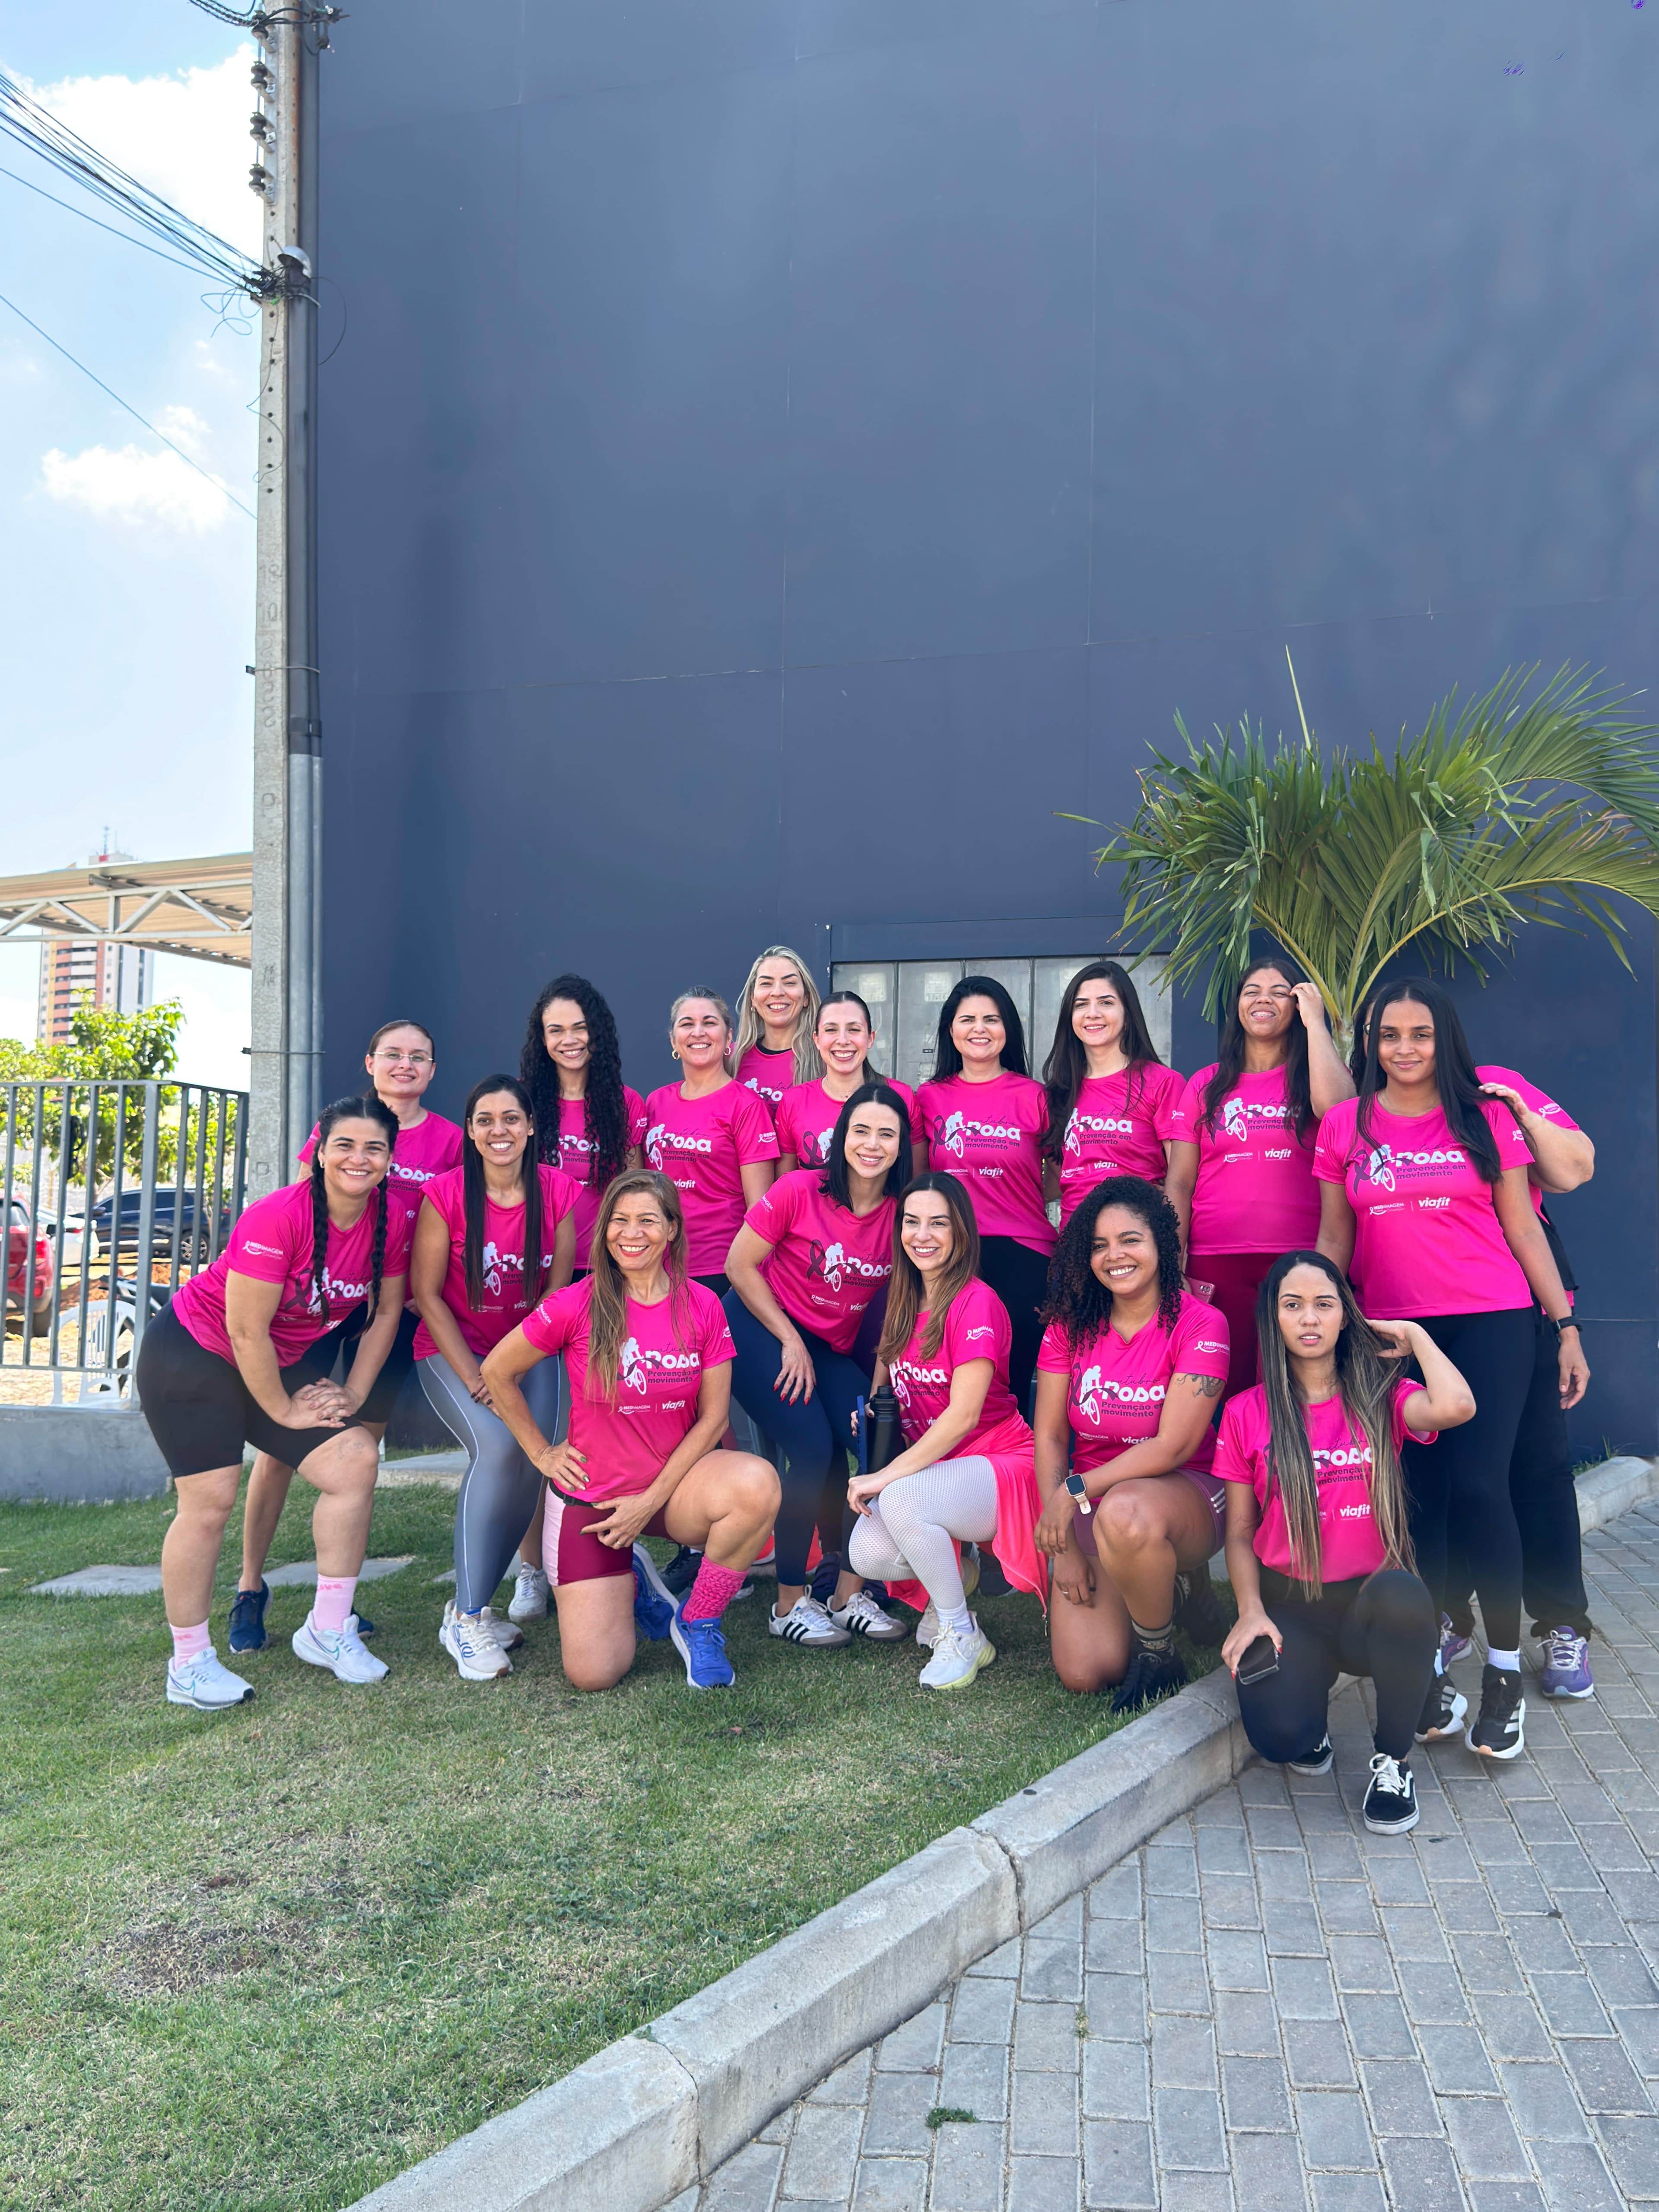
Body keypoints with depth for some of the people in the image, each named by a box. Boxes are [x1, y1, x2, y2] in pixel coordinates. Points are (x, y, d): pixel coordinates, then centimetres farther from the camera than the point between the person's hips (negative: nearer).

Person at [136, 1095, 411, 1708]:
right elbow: (246, 1331, -25)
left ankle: (327, 1631, 6)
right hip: (191, 1354, -6)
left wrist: (352, 1394, -1)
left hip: (278, 1361, 7)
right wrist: (284, 1413, -15)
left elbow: (386, 1311, 3)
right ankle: (189, 1663, 6)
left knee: (356, 1462, -6)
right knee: (210, 1500, -10)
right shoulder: (279, 1217, -29)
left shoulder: (393, 1220, -11)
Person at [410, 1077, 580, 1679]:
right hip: (452, 1350, -3)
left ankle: (470, 1606, 3)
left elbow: (556, 1290, -2)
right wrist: (475, 1378, -14)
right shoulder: (446, 1194, -13)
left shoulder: (558, 1192, -7)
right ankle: (465, 1620, -17)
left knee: (533, 1461, -17)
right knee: (498, 1447, -26)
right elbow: (427, 1294, -9)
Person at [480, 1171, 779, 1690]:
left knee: (757, 1483, -33)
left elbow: (713, 1417, -5)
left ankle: (697, 1622, -7)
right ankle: (632, 1579, 25)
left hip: (673, 1482, 1)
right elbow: (497, 1373, 0)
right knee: (594, 1675, -10)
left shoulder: (701, 1306, -6)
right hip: (590, 1496, -1)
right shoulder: (577, 1306, -12)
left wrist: (653, 1499, -11)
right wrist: (540, 1452, 2)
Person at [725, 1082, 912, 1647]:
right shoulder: (799, 1191, -18)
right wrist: (791, 1342, -11)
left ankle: (850, 1594, 1)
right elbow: (741, 1265, -11)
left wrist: (882, 1391, -8)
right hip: (760, 1327, -4)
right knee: (814, 1447, -18)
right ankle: (790, 1604, -3)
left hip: (833, 1349, 5)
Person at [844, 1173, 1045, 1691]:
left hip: (1001, 1464, -6)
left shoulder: (977, 1303, -15)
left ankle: (963, 1638, -12)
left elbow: (964, 1415, -22)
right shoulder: (903, 1303, 9)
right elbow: (883, 1385, 17)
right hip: (932, 1468, 6)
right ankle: (951, 1571, 14)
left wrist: (886, 1476, -24)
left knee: (902, 1500, -35)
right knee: (867, 1554, -21)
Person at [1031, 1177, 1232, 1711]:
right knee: (1084, 1673, -14)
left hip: (1182, 1493, -4)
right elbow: (1050, 1436, 1)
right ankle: (1170, 1582, 18)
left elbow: (1172, 1447, -17)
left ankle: (1160, 1652, -11)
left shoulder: (1199, 1325, -12)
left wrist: (1075, 1491, -19)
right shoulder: (1070, 1323, 1)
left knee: (1124, 1513, -41)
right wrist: (1063, 1547, -6)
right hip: (1088, 1510, 4)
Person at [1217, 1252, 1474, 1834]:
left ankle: (1392, 1759, -10)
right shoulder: (1246, 1413, 3)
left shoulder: (1380, 1396, 2)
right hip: (1288, 1605, 0)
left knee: (1400, 1594, -38)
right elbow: (1239, 1531, 7)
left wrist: (1414, 1335, -5)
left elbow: (1455, 1406, -22)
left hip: (1371, 1599, 0)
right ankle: (1312, 1683, 13)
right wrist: (1251, 1612, -9)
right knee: (1279, 1734, -28)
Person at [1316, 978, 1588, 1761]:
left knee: (1479, 1485, -9)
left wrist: (1565, 1325, 4)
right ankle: (1430, 1671, 14)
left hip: (1490, 1324, -1)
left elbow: (1522, 1227, 6)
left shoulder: (1485, 1117, 4)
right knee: (1419, 1496, 2)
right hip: (1391, 1330, 1)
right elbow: (1334, 1239, 10)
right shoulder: (1346, 1125, 6)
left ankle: (1505, 1672, 6)